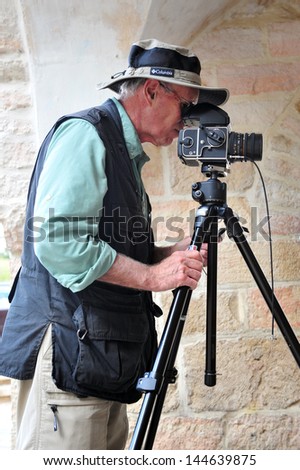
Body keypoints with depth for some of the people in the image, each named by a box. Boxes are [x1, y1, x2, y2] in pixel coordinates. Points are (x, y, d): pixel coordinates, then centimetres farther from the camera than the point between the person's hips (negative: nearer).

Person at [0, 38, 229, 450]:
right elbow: (58, 242, -21)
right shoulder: (84, 134, -10)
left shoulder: (126, 153, 19)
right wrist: (152, 275, -18)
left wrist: (173, 254, 6)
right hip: (67, 355, -9)